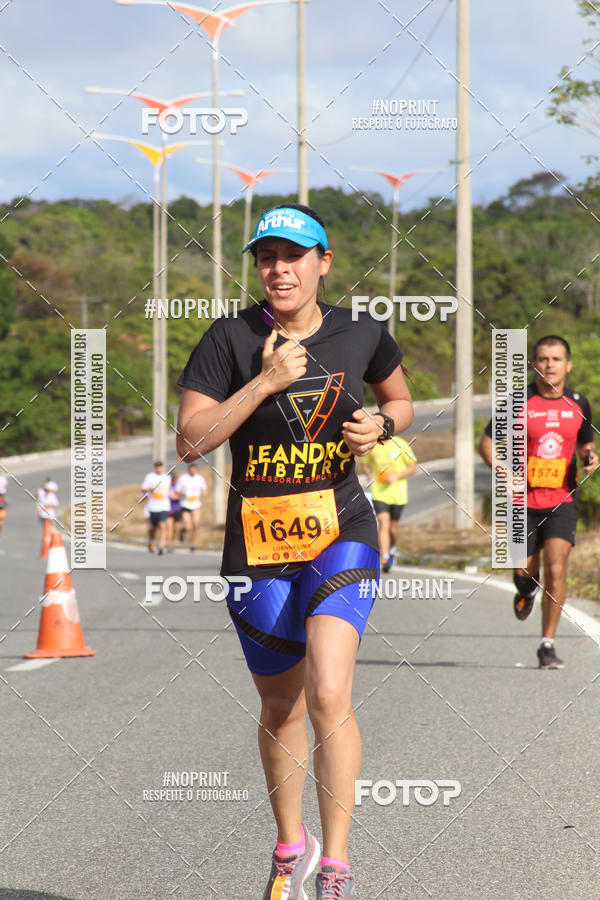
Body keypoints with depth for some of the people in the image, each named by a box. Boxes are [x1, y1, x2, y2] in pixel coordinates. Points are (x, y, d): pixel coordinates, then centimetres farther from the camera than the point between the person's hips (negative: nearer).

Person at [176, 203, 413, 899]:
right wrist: (267, 381, -20)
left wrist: (381, 425, -4)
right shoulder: (230, 338, -6)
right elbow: (191, 440, -12)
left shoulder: (362, 334, 1)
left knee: (329, 697, -19)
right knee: (281, 710, 13)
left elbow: (401, 402, 19)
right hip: (258, 545, 1)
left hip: (342, 534, -1)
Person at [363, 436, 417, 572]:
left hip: (397, 493, 0)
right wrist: (371, 476, -2)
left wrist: (396, 476, -15)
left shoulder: (401, 445, -5)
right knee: (384, 525, -14)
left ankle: (392, 550, 39)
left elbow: (413, 467, 0)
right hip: (379, 493, 0)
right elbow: (366, 463, 19)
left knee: (393, 528, 9)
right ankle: (385, 560, -17)